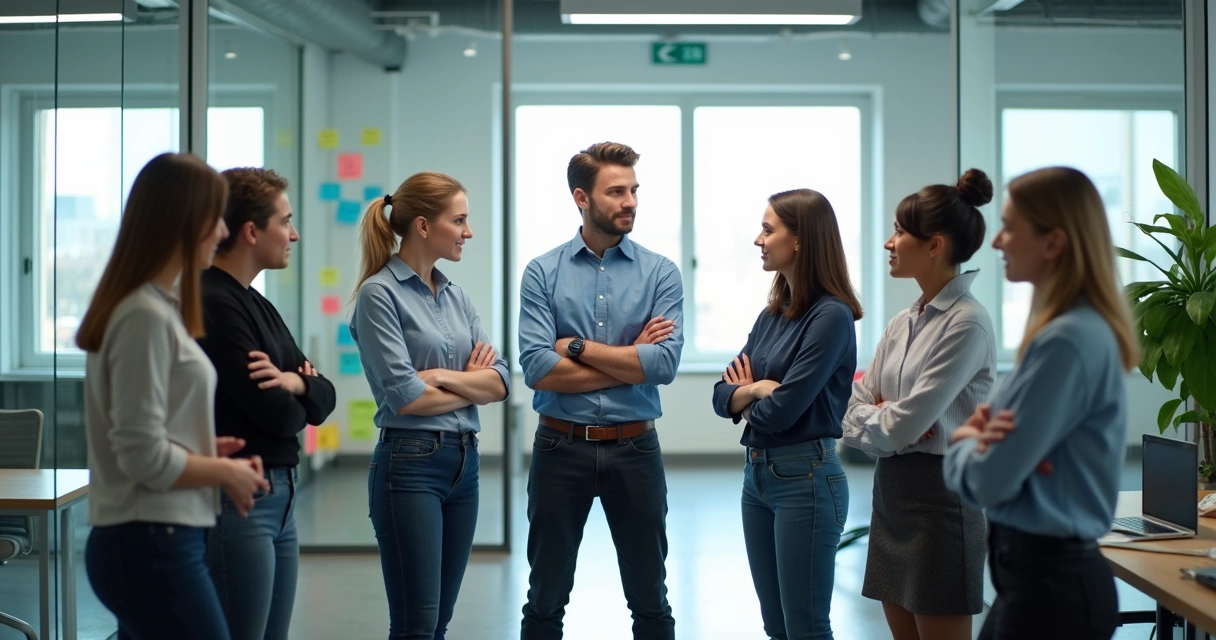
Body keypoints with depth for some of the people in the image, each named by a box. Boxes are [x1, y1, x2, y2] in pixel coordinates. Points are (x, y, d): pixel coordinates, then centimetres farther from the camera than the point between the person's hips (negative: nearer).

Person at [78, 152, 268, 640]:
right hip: (150, 547, -9)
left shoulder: (158, 307, 12)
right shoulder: (146, 317, -17)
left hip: (153, 543, 9)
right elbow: (144, 456, -19)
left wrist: (208, 450, 6)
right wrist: (227, 472, -7)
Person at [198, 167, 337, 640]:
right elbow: (278, 415, -20)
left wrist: (296, 383, -12)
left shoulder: (255, 303, 14)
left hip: (279, 496, 9)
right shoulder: (213, 304, -15)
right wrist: (294, 396, 3)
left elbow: (323, 400, 11)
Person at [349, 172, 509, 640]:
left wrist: (444, 376, -12)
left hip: (465, 462, 7)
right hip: (411, 463, -7)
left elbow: (500, 381, 4)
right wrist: (471, 384, -1)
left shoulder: (456, 296, 13)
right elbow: (404, 398, -15)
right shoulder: (380, 293, -9)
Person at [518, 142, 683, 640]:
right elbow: (538, 369, -14)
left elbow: (665, 363, -14)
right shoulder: (542, 273, -2)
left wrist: (578, 347, -11)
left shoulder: (660, 273, 0)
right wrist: (631, 361, -11)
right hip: (561, 447, 0)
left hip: (634, 448, 1)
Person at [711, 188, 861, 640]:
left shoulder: (831, 315, -14)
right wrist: (757, 389, -11)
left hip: (805, 479, -8)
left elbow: (781, 410, -19)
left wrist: (745, 395, 1)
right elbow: (723, 396, 9)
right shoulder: (771, 315, 11)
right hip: (756, 474, 8)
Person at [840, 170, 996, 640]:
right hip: (890, 491, 8)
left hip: (938, 495, -8)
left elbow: (903, 425, -18)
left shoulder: (966, 323, -15)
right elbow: (855, 414, 8)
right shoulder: (903, 324, 11)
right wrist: (886, 417, -12)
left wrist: (867, 416, 1)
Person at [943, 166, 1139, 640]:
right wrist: (986, 430, -8)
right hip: (1042, 572, 9)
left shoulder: (1068, 341, -22)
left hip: (1050, 582, -9)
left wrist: (965, 439, 0)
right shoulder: (1068, 329, 10)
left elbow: (990, 480, -22)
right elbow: (1025, 444, 14)